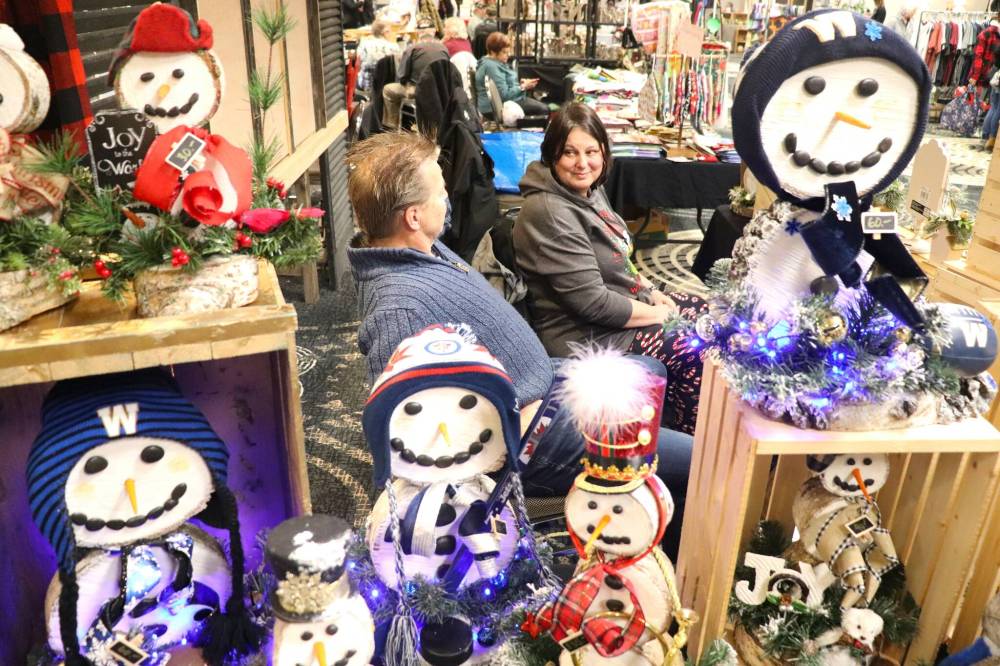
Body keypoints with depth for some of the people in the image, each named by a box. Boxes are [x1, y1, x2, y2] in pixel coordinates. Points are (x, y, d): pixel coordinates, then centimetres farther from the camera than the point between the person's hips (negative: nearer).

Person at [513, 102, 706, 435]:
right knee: (699, 357, -12)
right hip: (591, 338, -10)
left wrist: (654, 294, 4)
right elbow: (594, 303, -27)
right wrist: (660, 314, -15)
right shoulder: (551, 214, -26)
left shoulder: (590, 190, 4)